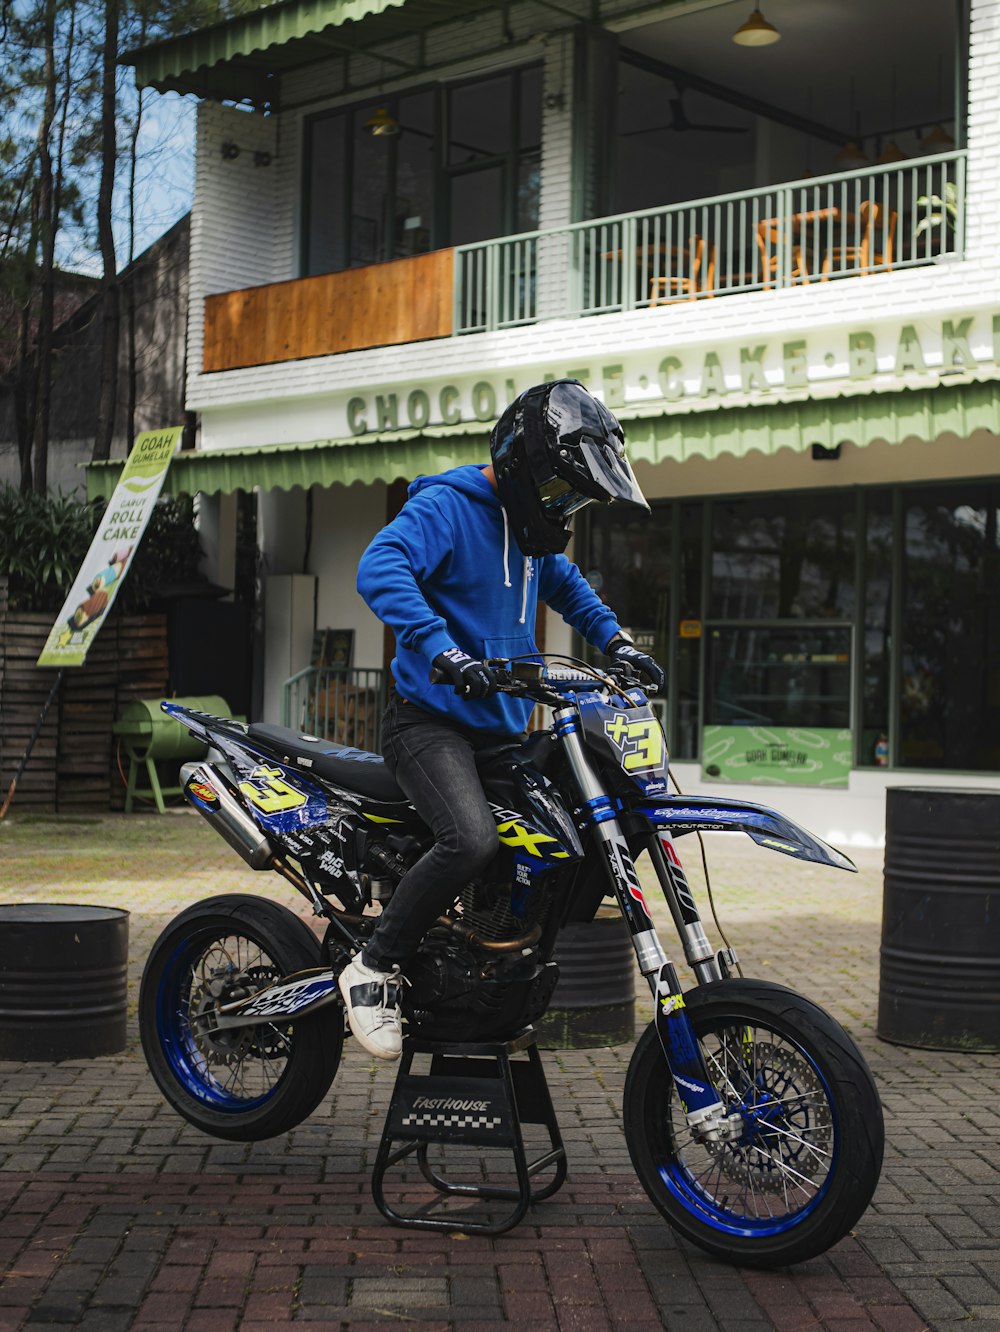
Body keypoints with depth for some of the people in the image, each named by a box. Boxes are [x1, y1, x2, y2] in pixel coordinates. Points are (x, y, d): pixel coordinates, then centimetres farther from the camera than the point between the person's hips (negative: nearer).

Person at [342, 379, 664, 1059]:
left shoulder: (530, 526, 16)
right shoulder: (445, 506, -12)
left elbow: (566, 584, 36)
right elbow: (380, 568, -31)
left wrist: (616, 641, 21)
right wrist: (442, 648, -42)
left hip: (504, 727, 9)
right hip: (433, 719, -9)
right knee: (473, 840, -33)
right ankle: (374, 967, -14)